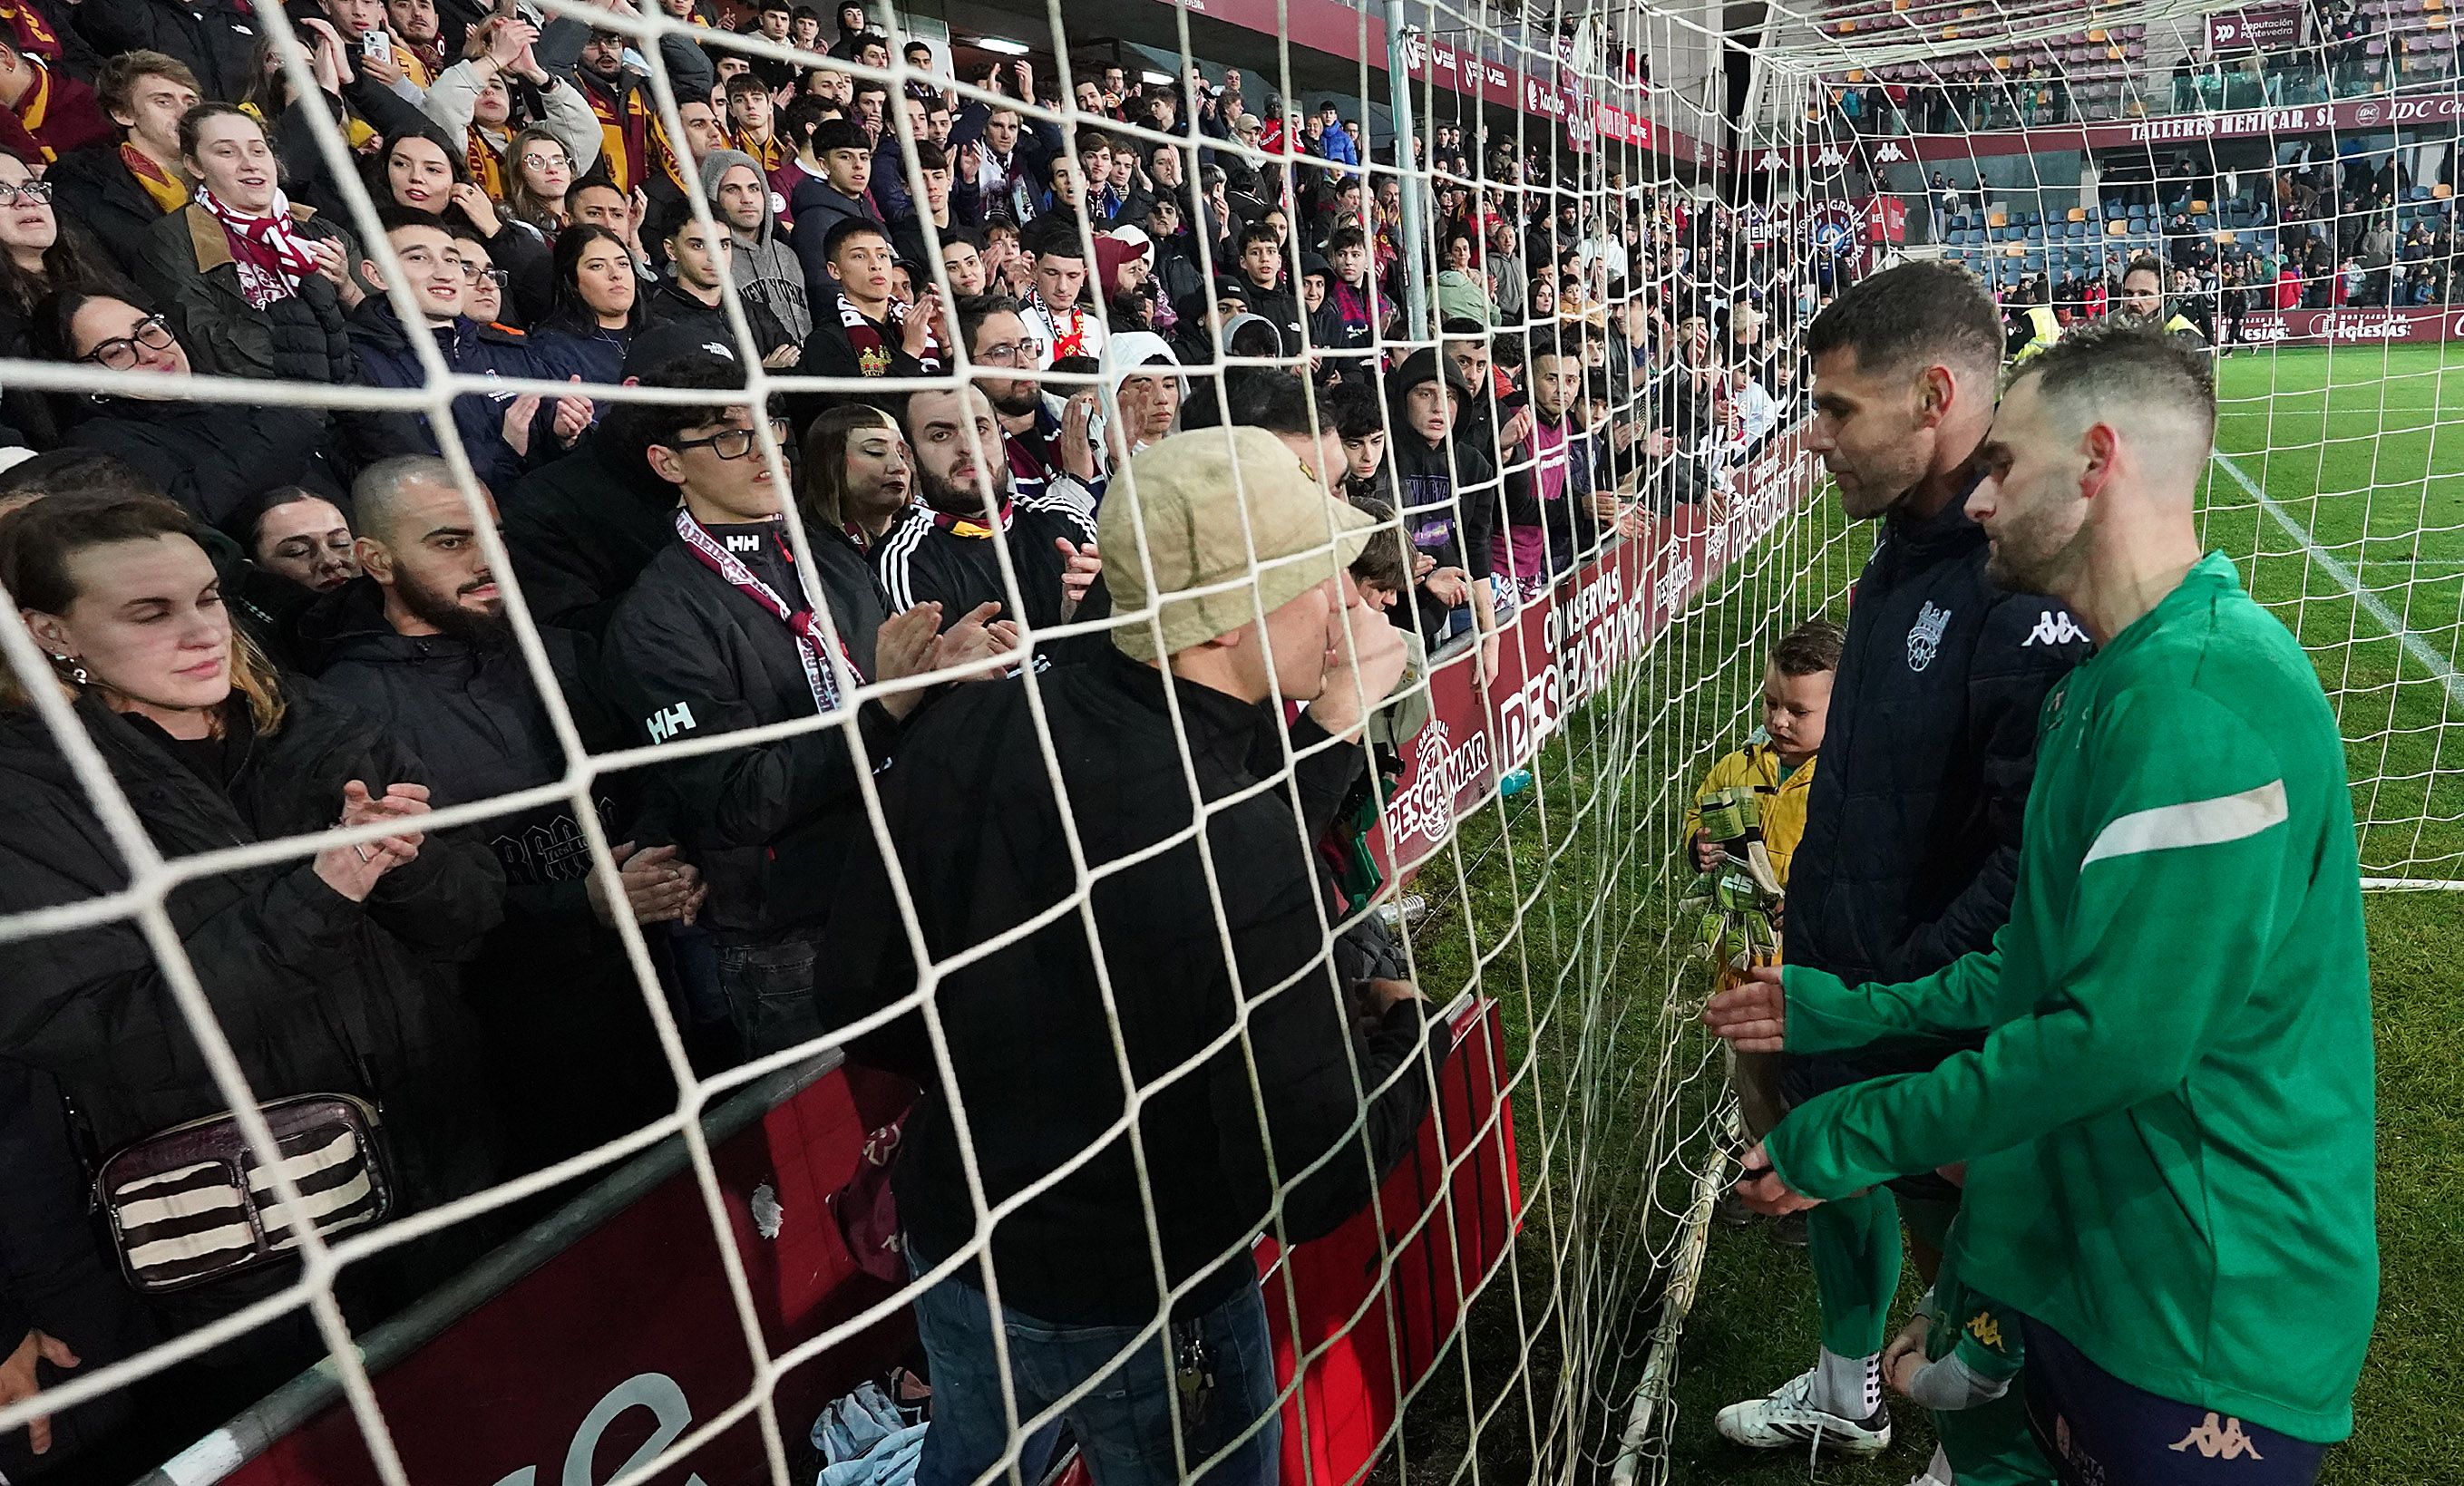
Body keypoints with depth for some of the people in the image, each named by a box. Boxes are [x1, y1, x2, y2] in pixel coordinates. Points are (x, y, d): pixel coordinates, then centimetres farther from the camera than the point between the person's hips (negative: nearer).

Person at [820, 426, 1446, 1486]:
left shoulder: (958, 733, -17)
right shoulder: (1248, 848, -35)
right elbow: (1310, 1187, -28)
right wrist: (1409, 1026, -6)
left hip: (948, 1241, 5)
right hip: (1135, 1300, -5)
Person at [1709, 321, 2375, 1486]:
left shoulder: (2203, 700, -26)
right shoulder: (2113, 679, 8)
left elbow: (2121, 1034, -29)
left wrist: (1851, 1138, -20)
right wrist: (1843, 1011, 10)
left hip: (2206, 1316, -9)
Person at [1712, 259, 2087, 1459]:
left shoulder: (2031, 580, -28)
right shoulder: (1907, 547, 3)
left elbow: (2035, 857, -31)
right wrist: (1815, 927, 13)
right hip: (1839, 977, 9)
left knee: (1951, 1226, 15)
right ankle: (1846, 1393, 52)